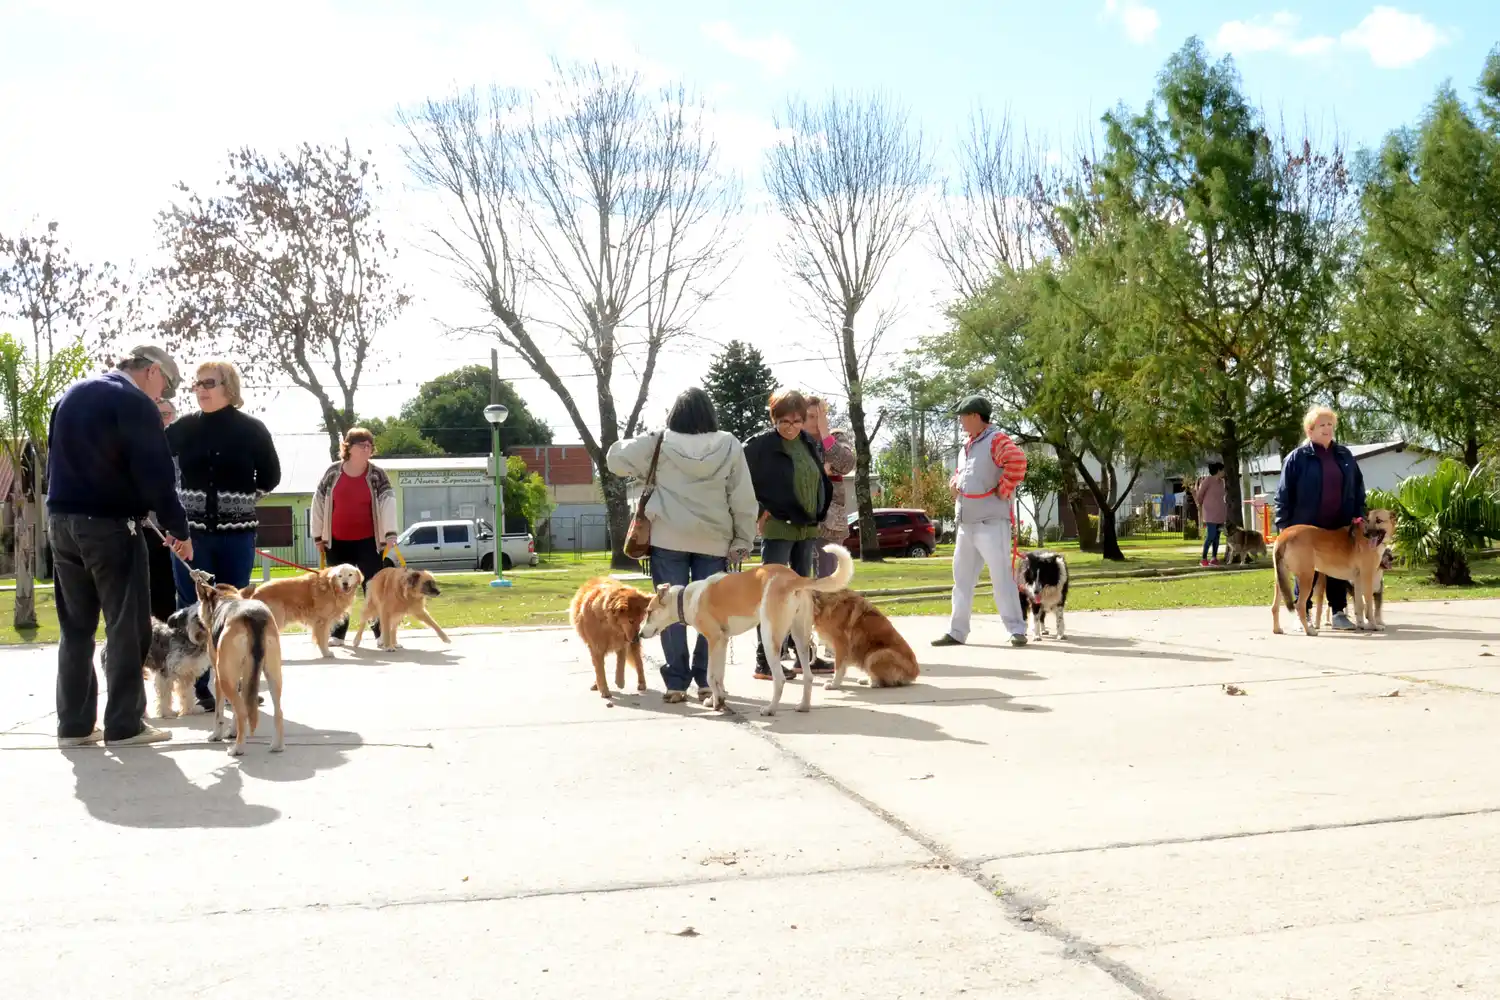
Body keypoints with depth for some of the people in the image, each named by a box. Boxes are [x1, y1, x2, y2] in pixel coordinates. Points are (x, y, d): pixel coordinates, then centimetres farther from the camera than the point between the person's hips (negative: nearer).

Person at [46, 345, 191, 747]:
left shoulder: (71, 395, 17)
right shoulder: (135, 402, -10)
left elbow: (57, 461, 21)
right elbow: (155, 475, -14)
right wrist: (179, 528, -6)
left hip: (61, 520, 8)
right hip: (109, 524, -8)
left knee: (75, 627, 11)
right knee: (127, 627, -1)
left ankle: (74, 724, 12)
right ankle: (124, 724, 0)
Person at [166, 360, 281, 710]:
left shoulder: (251, 429, -2)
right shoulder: (184, 428, 1)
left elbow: (270, 476, 8)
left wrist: (242, 498, 6)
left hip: (236, 534, -1)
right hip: (191, 532, 1)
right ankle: (197, 687, 10)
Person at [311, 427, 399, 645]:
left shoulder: (377, 475, -2)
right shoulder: (333, 473, 1)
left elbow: (388, 502, -12)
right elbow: (318, 503, 6)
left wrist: (390, 533, -24)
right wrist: (318, 537, 6)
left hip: (368, 541, -2)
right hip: (337, 541, 2)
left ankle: (382, 631, -3)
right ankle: (337, 632, 17)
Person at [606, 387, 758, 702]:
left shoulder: (659, 443, -3)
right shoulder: (729, 445, 1)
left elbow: (615, 458, 3)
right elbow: (743, 499, 1)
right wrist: (743, 540, 5)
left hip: (669, 539, -1)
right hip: (714, 540, 1)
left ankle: (677, 682, 2)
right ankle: (707, 680, 8)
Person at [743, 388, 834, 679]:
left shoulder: (810, 444, 9)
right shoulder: (761, 444, -11)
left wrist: (818, 517, 16)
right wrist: (757, 511, -13)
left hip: (807, 529, 7)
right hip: (778, 529, -7)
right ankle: (764, 661, -3)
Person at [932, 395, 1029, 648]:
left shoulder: (996, 440, -12)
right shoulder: (967, 446, 17)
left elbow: (1017, 461, -28)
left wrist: (1003, 490, -21)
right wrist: (954, 482, 10)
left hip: (991, 522, -9)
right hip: (966, 523, 9)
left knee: (1000, 575, -8)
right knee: (962, 577, 12)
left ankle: (1017, 630, -1)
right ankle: (957, 631, 18)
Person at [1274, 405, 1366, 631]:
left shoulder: (1344, 455, 10)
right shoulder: (1298, 457, -4)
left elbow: (1358, 488, 15)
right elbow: (1284, 493, -5)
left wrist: (1359, 516, 7)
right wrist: (1283, 525, -10)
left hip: (1339, 525, 4)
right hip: (1308, 526, -4)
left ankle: (1339, 612, 14)